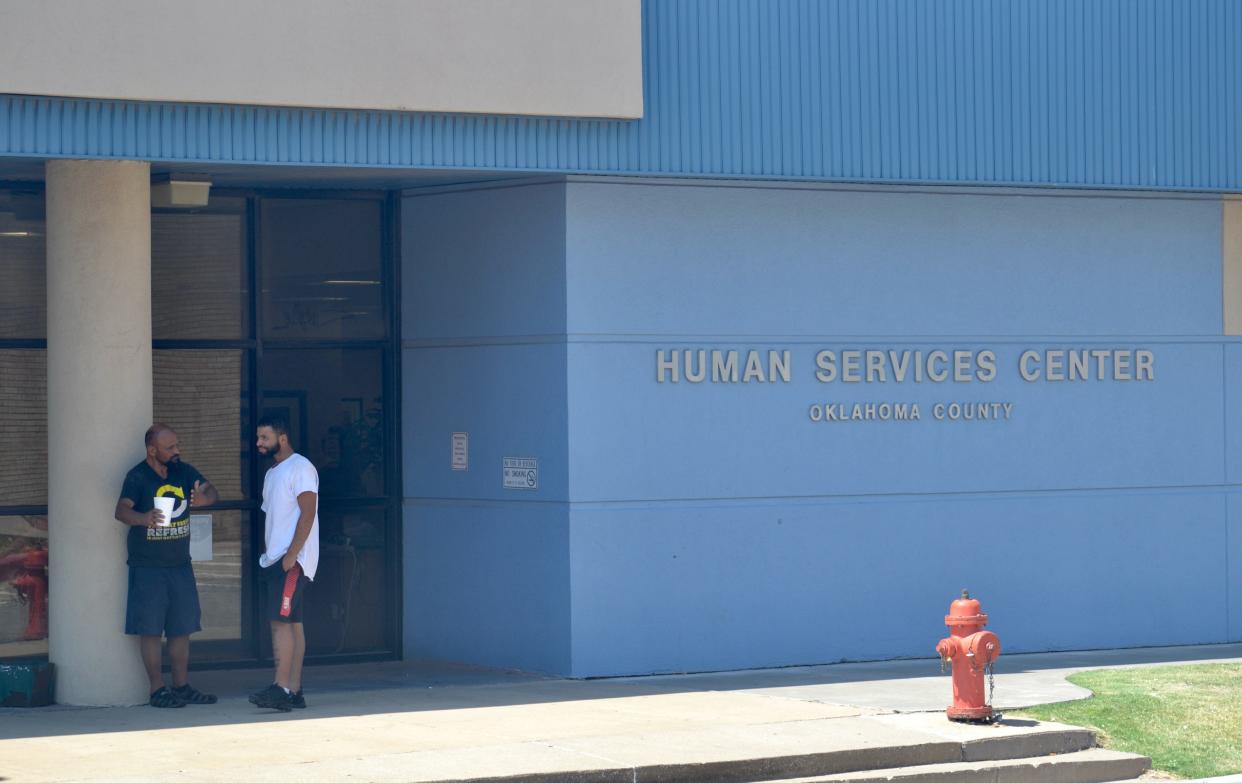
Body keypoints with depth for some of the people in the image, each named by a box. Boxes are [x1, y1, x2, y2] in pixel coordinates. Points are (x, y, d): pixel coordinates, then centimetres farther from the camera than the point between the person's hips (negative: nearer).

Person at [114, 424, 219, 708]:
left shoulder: (184, 471, 8)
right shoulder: (138, 476, -12)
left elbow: (211, 492, 1)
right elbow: (121, 510, -25)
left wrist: (205, 497, -25)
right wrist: (143, 518, -48)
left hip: (180, 564, 6)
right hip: (148, 567, -6)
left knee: (182, 628, 10)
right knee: (150, 628, -4)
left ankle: (182, 686, 17)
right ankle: (157, 690, 0)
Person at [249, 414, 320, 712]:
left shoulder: (300, 468, -9)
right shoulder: (272, 473, 20)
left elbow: (308, 513, -16)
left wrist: (291, 555, -21)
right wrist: (266, 554, 15)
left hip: (293, 560, -9)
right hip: (274, 560, 9)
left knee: (282, 620, -15)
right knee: (291, 623, 7)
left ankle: (281, 688, -19)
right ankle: (294, 690, 7)